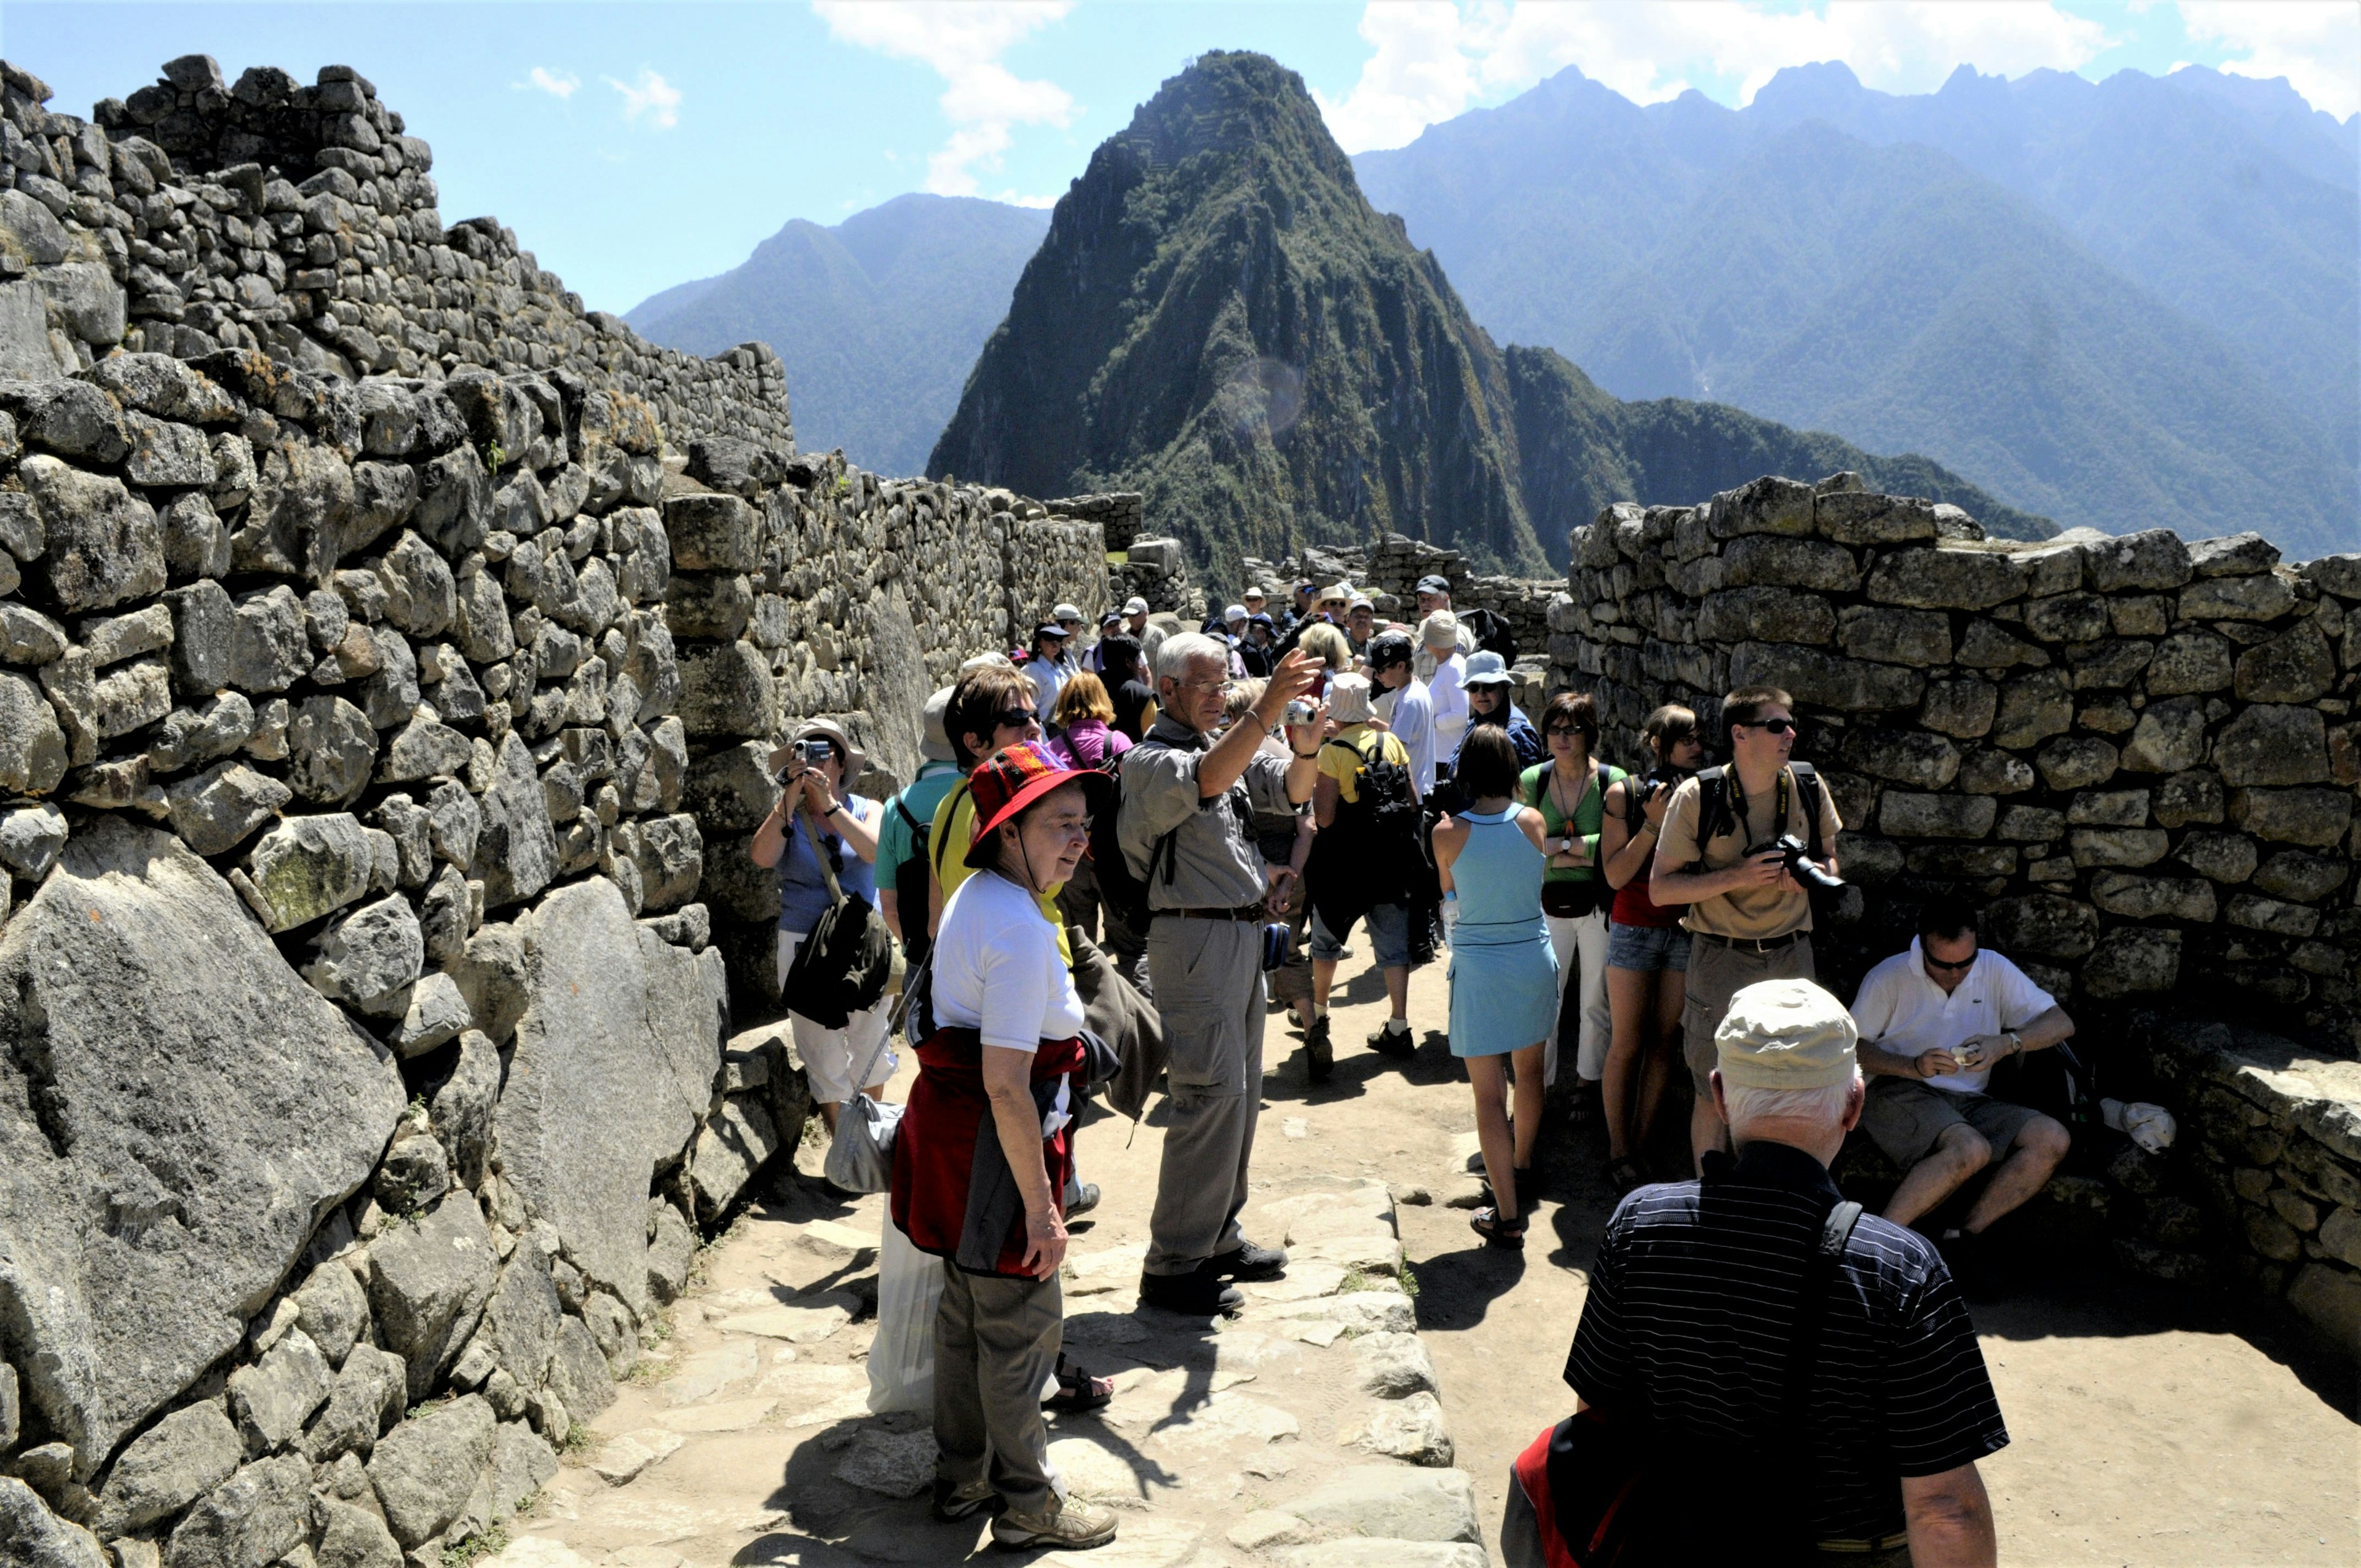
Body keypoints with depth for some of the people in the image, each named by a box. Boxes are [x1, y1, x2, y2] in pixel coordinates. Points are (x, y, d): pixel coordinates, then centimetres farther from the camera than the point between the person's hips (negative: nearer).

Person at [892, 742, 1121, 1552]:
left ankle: (963, 1478, 36)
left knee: (966, 1309, 21)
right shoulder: (1020, 931, -25)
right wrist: (1041, 1206, -21)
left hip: (951, 1126, 10)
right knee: (1023, 1324, 5)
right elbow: (1007, 1087, -27)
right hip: (995, 1148, -10)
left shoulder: (974, 898, 7)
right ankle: (1028, 1505, 21)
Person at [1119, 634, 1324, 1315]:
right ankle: (1173, 1265, -1)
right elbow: (1205, 779, -31)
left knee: (1241, 1090, 14)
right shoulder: (1149, 760, -11)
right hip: (1194, 937, -9)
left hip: (1242, 933, 9)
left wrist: (1307, 747, -18)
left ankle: (1217, 1237, 27)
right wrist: (1266, 710, -42)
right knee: (1212, 1095, -10)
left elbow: (1290, 790, 4)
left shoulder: (1231, 747, 15)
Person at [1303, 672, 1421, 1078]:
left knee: (1326, 938, 17)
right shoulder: (1392, 743, 1)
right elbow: (1413, 802, 4)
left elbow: (1325, 817, -17)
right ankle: (1398, 1028, 8)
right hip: (1392, 861, 4)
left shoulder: (1332, 751, -14)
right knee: (1394, 945, 8)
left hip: (1345, 863, -4)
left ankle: (1318, 1014, 30)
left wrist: (1314, 786, -1)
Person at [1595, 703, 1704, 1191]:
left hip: (1686, 928, 3)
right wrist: (1653, 824, -19)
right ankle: (1619, 1154, 13)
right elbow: (1615, 875, -11)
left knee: (1665, 1041, 8)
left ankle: (1641, 1145, 19)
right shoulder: (1624, 794, -7)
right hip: (1636, 928, -3)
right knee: (1627, 1044, 2)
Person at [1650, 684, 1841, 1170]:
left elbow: (1830, 860, 14)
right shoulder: (1698, 796, -11)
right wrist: (1739, 877, -21)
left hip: (1790, 953, 3)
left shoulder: (1809, 787, 0)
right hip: (1720, 960, -3)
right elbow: (1660, 888, -10)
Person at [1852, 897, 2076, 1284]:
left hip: (1968, 1102, 6)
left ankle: (1966, 1235, -14)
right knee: (1971, 1150, -35)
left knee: (2053, 1139, -19)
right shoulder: (1889, 978, -3)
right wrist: (1913, 1067, -19)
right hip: (1899, 1093, -5)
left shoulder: (1993, 970, 6)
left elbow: (2061, 1023, 2)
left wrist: (2007, 1043, -17)